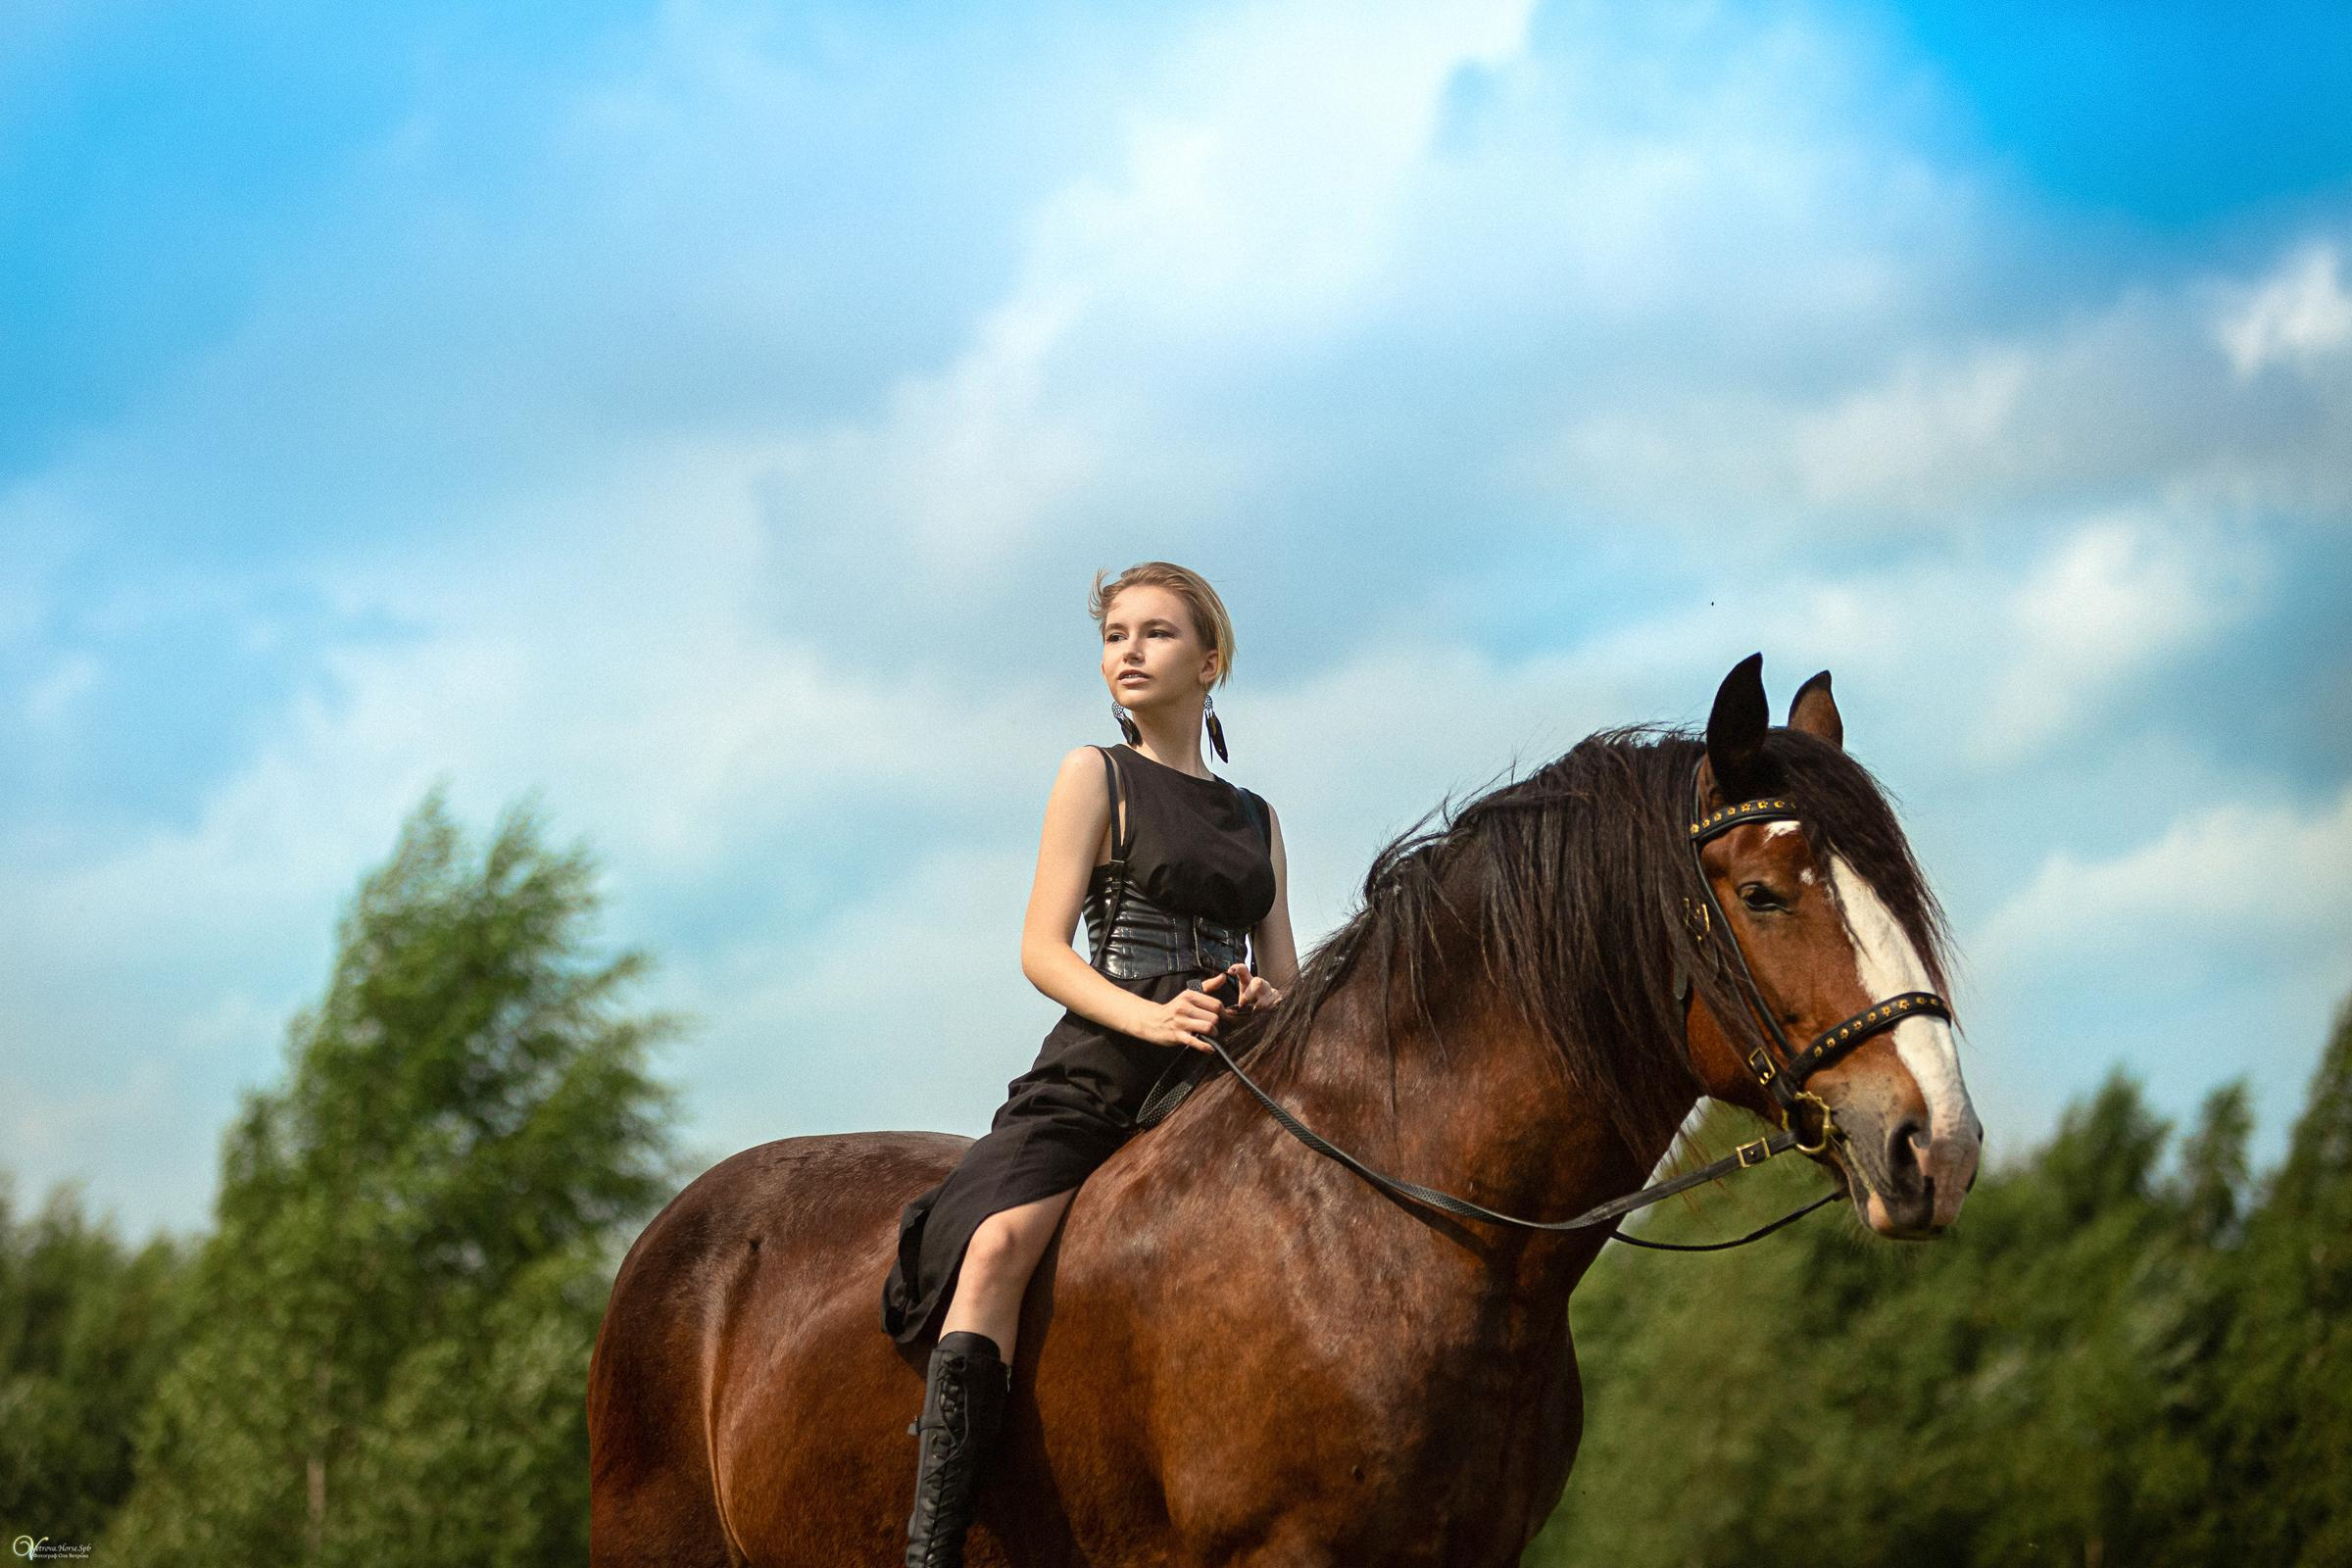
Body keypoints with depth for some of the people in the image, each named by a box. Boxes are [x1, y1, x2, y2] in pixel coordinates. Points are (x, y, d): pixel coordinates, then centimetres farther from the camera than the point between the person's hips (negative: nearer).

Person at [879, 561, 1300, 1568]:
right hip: (1099, 1069, -5)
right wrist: (1151, 1016, -19)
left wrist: (1271, 1004, -4)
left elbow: (1284, 978, 22)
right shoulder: (1097, 778, 10)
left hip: (1224, 1084, 5)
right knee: (1000, 1245, -31)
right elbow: (1043, 951, -1)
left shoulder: (1256, 820, 23)